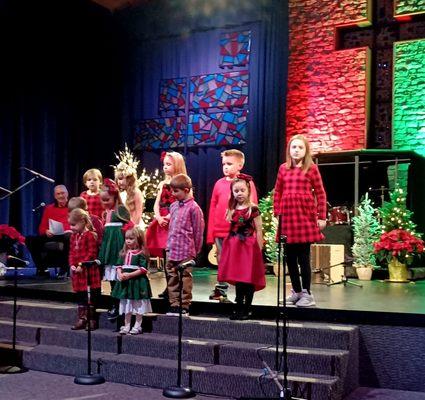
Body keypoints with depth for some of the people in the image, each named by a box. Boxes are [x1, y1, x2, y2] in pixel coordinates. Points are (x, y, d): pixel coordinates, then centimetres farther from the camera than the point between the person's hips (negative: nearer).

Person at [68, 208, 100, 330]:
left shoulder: (90, 235, -11)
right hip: (77, 270, 8)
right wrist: (72, 265, 0)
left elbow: (92, 253, -15)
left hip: (89, 270, -8)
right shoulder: (73, 236, 13)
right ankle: (82, 319, 21)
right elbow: (71, 252, 15)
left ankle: (92, 320, 8)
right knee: (80, 295, 13)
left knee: (92, 295, 0)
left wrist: (81, 265, -18)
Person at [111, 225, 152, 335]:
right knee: (126, 305, 14)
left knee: (138, 305, 5)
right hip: (125, 282, 6)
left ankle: (137, 326, 15)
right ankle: (126, 326, 23)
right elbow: (119, 266, 8)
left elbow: (143, 269, -17)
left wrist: (129, 275, -22)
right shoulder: (124, 253, 8)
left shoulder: (141, 254, -11)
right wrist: (120, 274, -13)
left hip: (138, 282, -6)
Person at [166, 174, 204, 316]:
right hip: (172, 250, 7)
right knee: (172, 278, 11)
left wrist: (195, 250, -3)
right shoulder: (173, 206, 11)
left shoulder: (193, 208, -10)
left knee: (185, 279, 2)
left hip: (186, 251, -7)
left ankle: (184, 307, 11)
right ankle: (174, 305, 21)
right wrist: (169, 244, 16)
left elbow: (198, 231, -7)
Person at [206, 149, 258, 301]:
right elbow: (212, 208, 10)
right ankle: (221, 290, 22)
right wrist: (210, 233, 7)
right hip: (220, 231, 4)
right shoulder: (219, 183, 9)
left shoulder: (247, 183, -2)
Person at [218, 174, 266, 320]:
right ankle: (238, 309, 16)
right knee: (238, 279, 8)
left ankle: (247, 310, 9)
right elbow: (230, 230, 14)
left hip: (249, 246, -4)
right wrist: (229, 246, 8)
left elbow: (258, 231, -4)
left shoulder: (253, 209, -4)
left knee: (249, 279, 0)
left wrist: (259, 250, -7)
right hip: (234, 246, 5)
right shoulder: (231, 210, 10)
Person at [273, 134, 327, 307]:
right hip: (287, 215, 4)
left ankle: (306, 293, 7)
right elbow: (277, 192, 13)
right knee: (290, 257, 8)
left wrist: (322, 217, -5)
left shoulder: (311, 168, 0)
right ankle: (296, 291, 22)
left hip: (305, 215, -4)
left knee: (303, 256, -2)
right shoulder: (283, 168, 10)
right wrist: (277, 213, 7)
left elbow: (320, 193, -1)